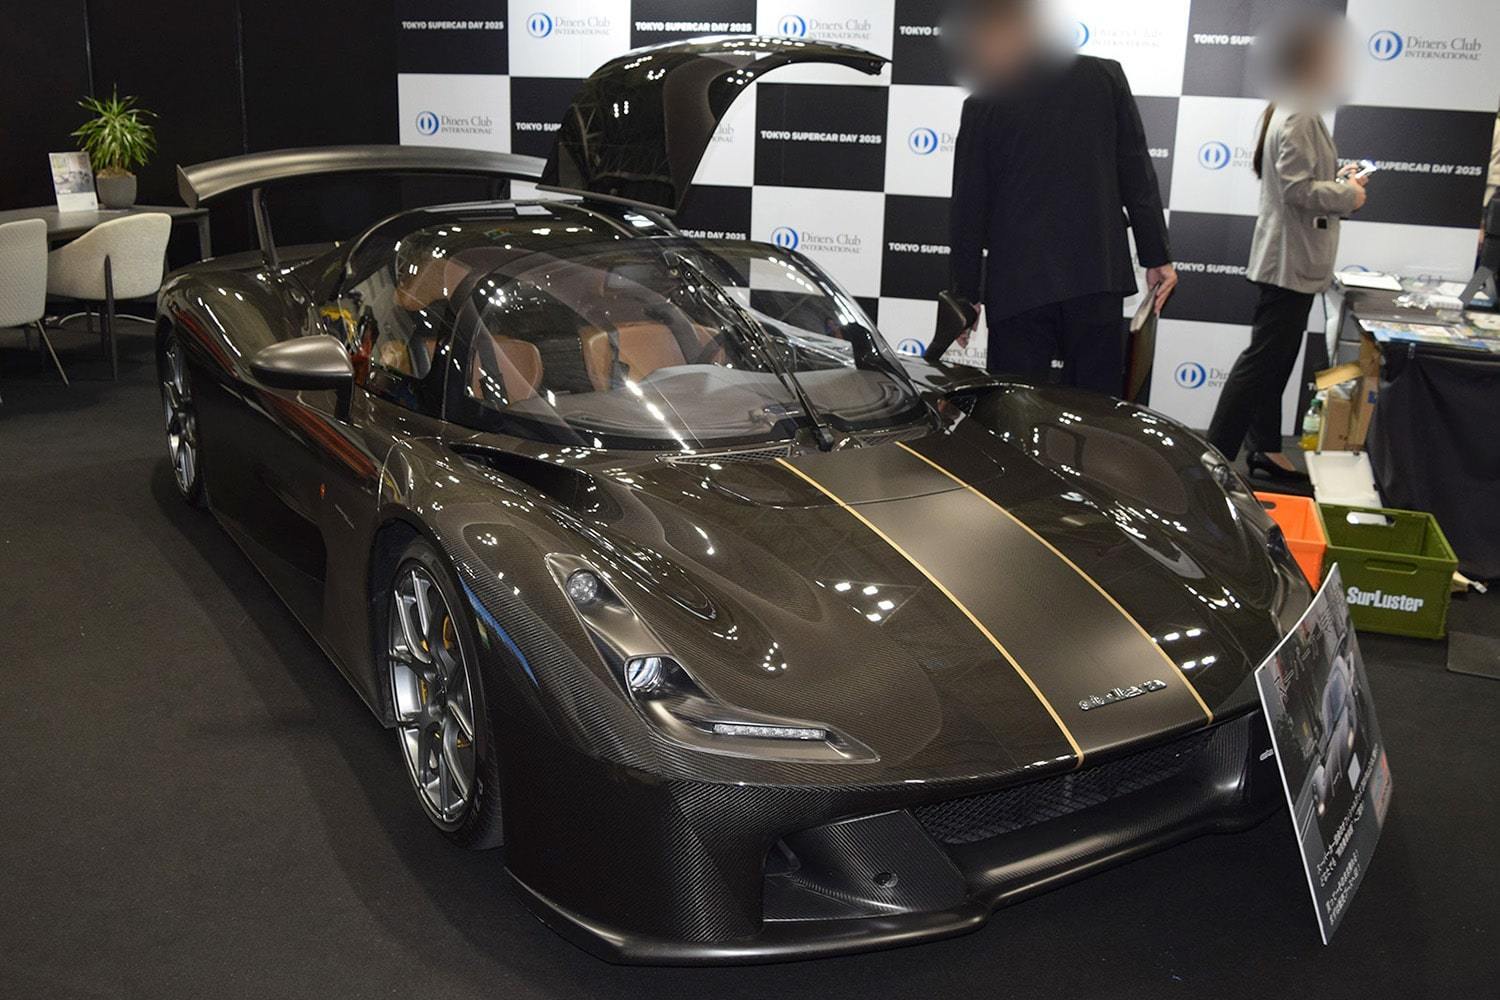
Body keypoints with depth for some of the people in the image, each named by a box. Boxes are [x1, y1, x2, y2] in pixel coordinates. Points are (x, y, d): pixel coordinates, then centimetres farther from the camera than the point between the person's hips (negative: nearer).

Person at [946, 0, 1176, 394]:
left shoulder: (983, 106, -1)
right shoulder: (1107, 77, 5)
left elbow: (967, 210, 2)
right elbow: (1137, 175, 4)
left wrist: (966, 295, 8)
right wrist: (1156, 256, 8)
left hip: (1018, 286, -2)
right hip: (1099, 276, 2)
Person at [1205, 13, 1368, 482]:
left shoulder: (1295, 112, 15)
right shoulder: (1299, 118, -17)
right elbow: (1297, 188, -24)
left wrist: (1337, 177, 8)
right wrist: (1347, 196, -11)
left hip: (1291, 259, 11)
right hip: (1291, 259, -11)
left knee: (1274, 359, 16)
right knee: (1263, 359, -8)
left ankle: (1266, 449, 25)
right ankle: (1215, 456, -5)